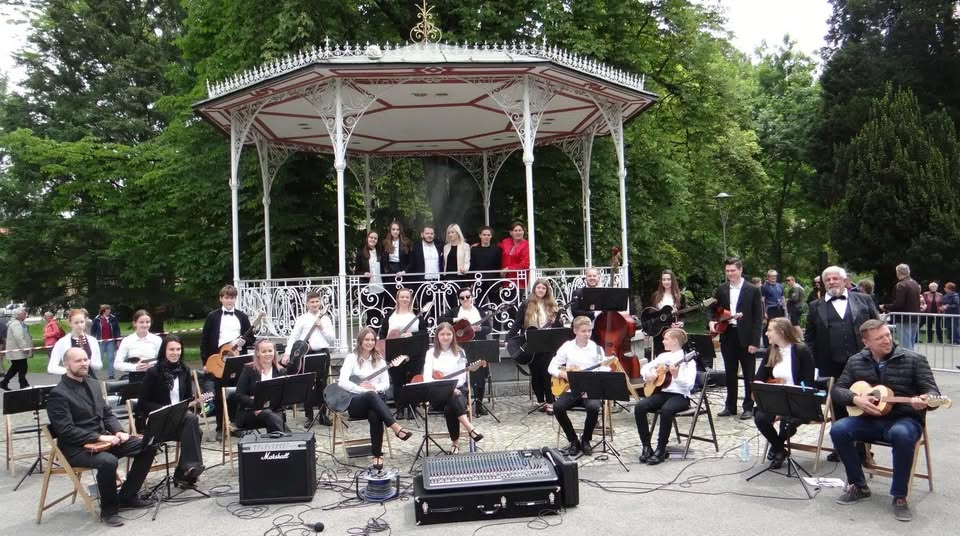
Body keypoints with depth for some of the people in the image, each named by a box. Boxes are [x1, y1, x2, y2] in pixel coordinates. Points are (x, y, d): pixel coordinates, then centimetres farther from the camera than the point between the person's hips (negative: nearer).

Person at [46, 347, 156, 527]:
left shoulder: (92, 384, 11)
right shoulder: (58, 394, -13)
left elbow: (107, 414, 16)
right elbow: (66, 431, -20)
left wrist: (118, 431, -3)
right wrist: (99, 437, -24)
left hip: (103, 438, 8)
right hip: (76, 447, -8)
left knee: (147, 446, -4)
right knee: (108, 461, -37)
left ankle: (127, 496, 9)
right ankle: (108, 510, -12)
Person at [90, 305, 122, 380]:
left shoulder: (113, 318, 2)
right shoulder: (97, 319, -1)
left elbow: (117, 329, 5)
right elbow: (93, 330, 4)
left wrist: (118, 340, 2)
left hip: (111, 341, 1)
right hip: (101, 342, -1)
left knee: (110, 358, 2)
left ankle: (110, 374, 6)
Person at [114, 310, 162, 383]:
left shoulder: (157, 340, 0)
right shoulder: (127, 341, -2)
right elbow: (117, 364, -4)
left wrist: (151, 365, -18)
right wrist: (135, 367, -17)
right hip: (135, 379, 0)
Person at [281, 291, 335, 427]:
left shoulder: (325, 318, 8)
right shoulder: (302, 319, 4)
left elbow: (332, 339, 4)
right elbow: (293, 337, 0)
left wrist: (322, 328, -9)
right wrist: (287, 354, -11)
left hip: (323, 353, 1)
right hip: (306, 354, -1)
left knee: (322, 384, 7)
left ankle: (322, 414, 16)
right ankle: (308, 416, 11)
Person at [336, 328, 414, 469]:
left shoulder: (379, 359, 12)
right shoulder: (351, 358, 1)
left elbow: (386, 384, 8)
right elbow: (342, 382, -13)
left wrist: (375, 387, -13)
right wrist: (363, 389, -21)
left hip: (375, 400, 3)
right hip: (355, 402, -2)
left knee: (375, 415, -34)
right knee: (371, 396, -38)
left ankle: (377, 455, -27)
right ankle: (396, 428, -45)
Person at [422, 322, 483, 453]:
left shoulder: (459, 352, 7)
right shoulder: (431, 353, 6)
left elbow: (462, 376, 1)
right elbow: (427, 377, -7)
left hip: (457, 389, 0)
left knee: (450, 408, -33)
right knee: (451, 399, -35)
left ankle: (455, 442, -22)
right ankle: (470, 428, -37)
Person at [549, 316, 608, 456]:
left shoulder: (596, 348, 1)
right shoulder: (567, 347, 3)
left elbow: (605, 371, -2)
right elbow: (552, 367, 6)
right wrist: (564, 375, -11)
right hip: (572, 390, 1)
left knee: (593, 407, -33)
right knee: (557, 407, -27)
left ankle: (585, 440, -4)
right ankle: (574, 441, -4)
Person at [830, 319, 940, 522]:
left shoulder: (914, 360, -5)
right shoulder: (856, 361, 4)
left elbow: (933, 391, -8)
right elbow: (837, 389, 6)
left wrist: (924, 400, -33)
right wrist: (856, 399, -15)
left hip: (905, 419, -3)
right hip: (871, 419, 3)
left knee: (902, 435, -39)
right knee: (838, 429, -24)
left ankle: (899, 496, -19)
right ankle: (858, 486, -3)